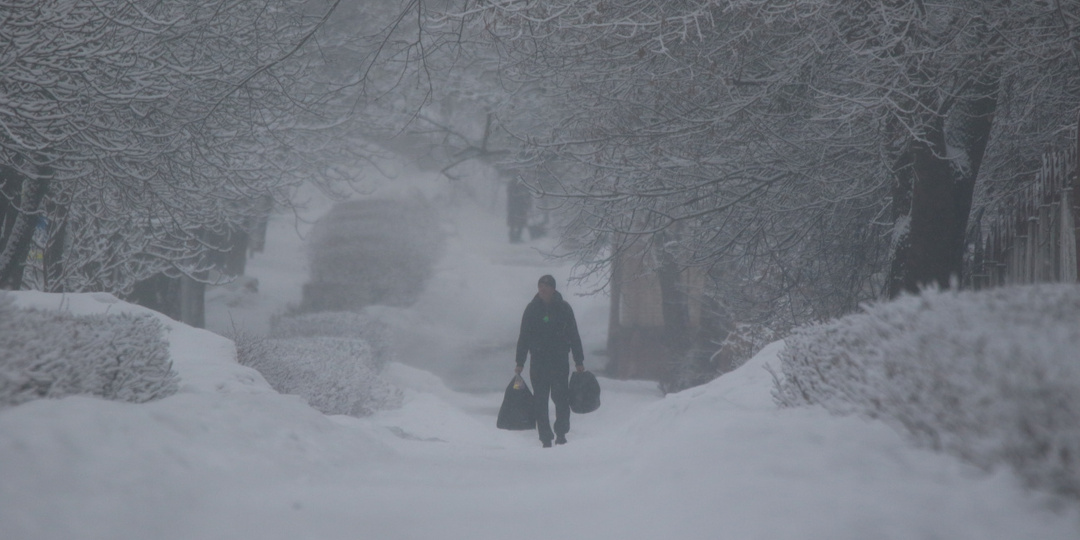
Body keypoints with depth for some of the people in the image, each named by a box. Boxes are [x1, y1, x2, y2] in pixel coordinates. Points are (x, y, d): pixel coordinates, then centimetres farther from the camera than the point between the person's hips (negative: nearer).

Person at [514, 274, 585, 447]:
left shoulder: (563, 308, 2)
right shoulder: (532, 309, 4)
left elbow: (574, 336, 7)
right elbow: (524, 337, 8)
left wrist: (579, 361, 5)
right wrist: (520, 362, 4)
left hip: (560, 361, -1)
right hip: (538, 361, 1)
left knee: (561, 398, -5)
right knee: (540, 400, 0)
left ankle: (561, 433, 9)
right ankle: (545, 438, 5)